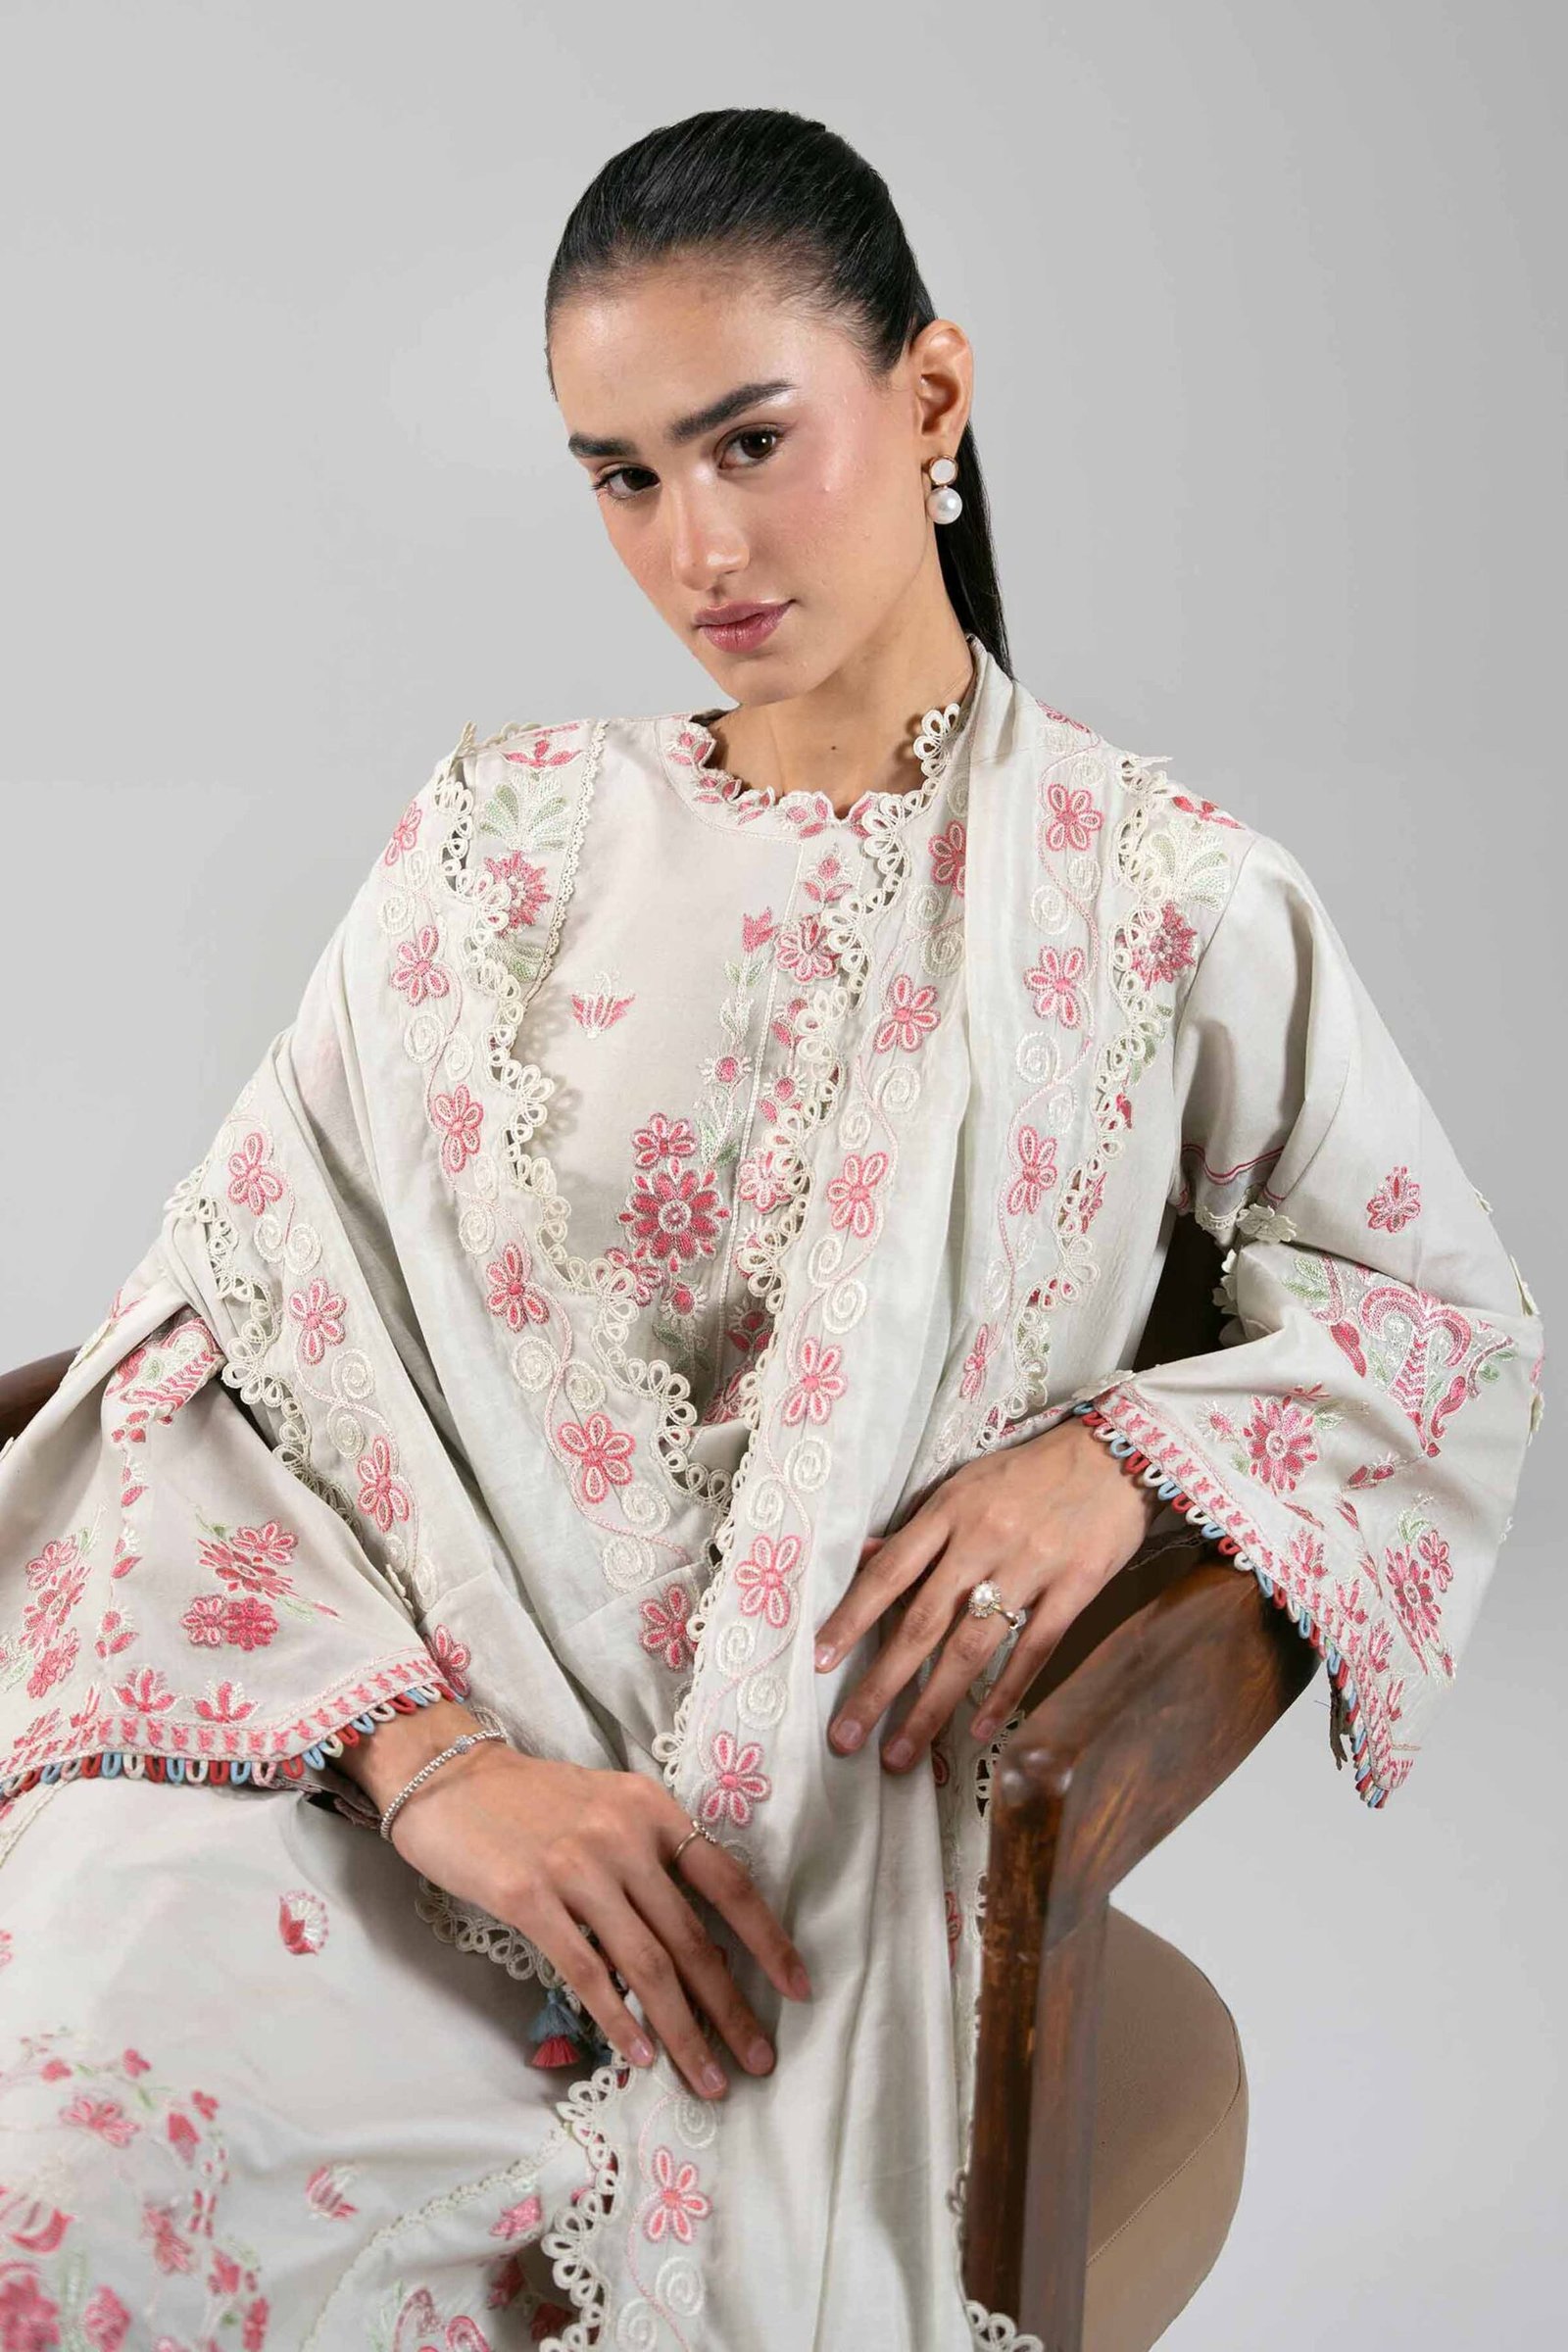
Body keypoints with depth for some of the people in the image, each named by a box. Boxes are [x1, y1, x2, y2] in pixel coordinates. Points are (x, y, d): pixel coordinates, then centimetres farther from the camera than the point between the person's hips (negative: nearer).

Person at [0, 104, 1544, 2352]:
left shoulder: (1170, 891, 6)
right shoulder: (498, 837, 10)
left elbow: (1456, 1316, 14)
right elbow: (219, 1326, 2)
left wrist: (1127, 1446, -7)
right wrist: (429, 1746, -13)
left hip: (821, 1776, 0)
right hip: (382, 1730, 1)